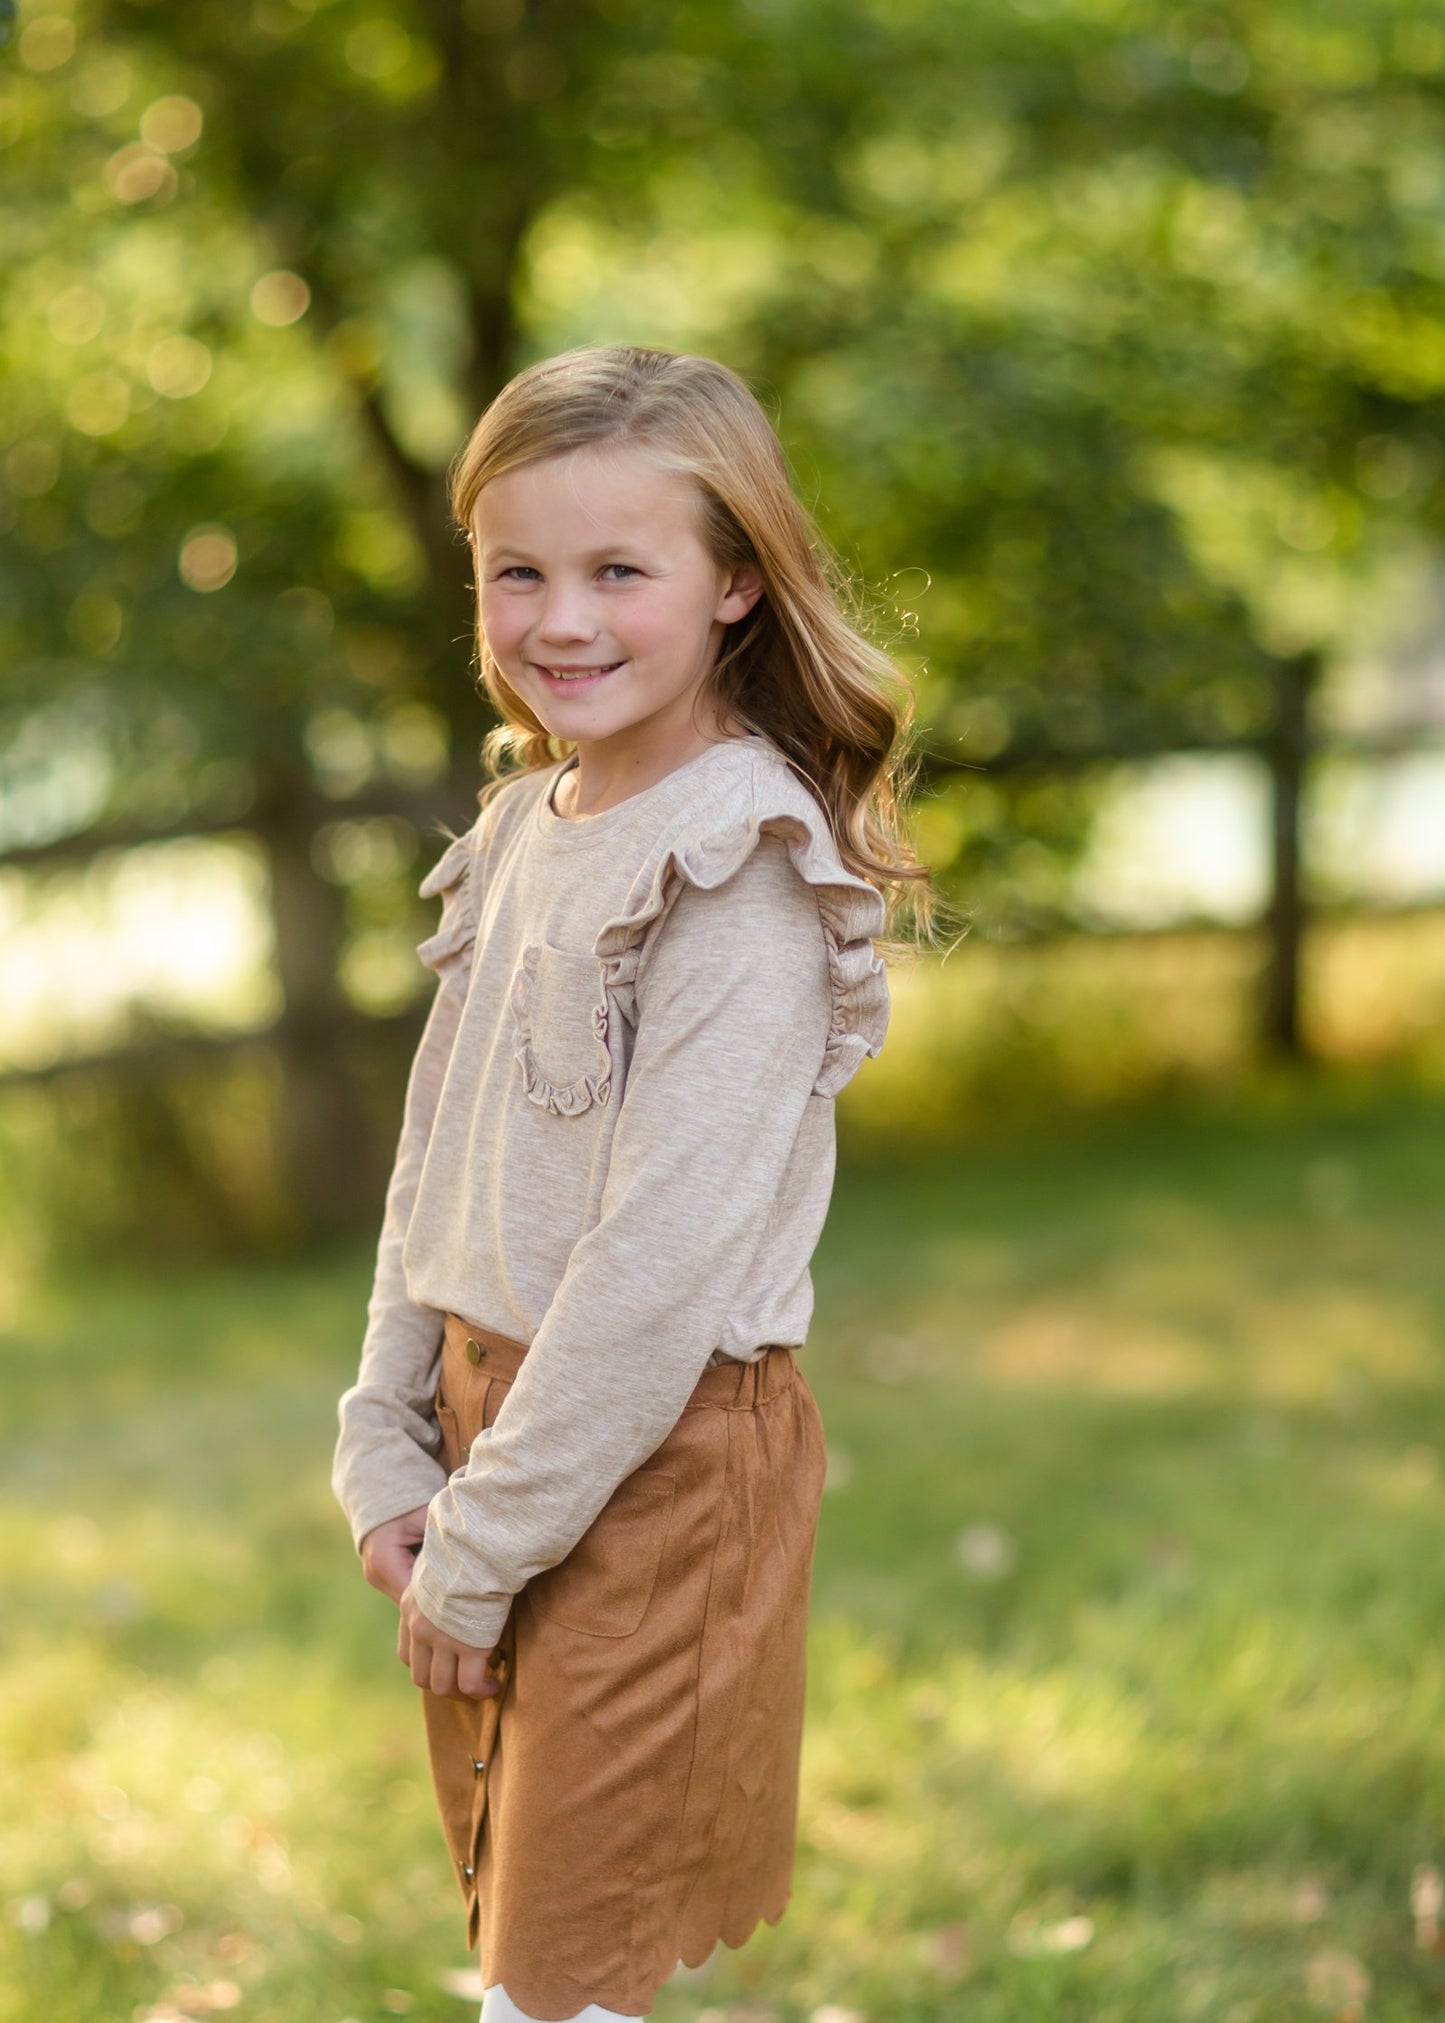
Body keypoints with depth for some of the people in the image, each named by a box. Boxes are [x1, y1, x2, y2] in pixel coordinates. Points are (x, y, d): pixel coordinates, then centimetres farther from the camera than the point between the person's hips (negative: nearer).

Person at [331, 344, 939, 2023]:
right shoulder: (525, 827, 7)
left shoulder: (749, 867, -17)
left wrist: (482, 1548, -16)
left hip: (660, 1452, -7)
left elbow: (663, 1255, -21)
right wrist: (387, 1452, 5)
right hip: (490, 1410, 7)